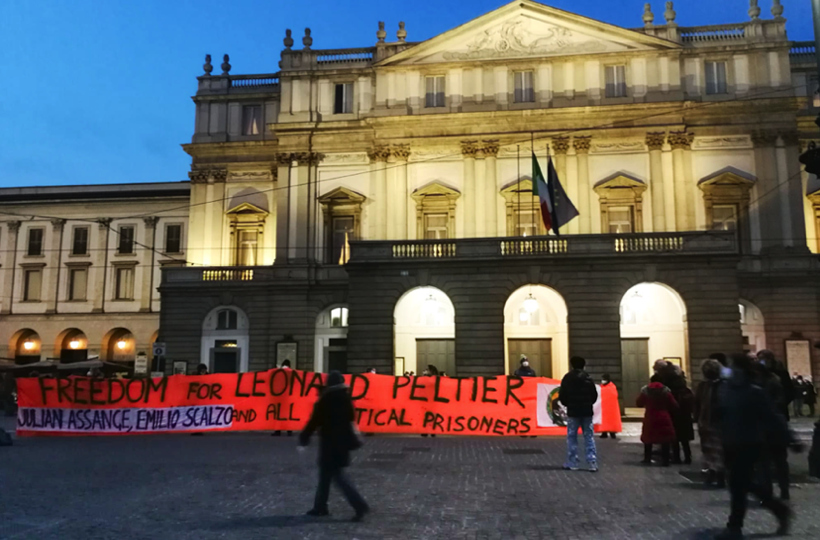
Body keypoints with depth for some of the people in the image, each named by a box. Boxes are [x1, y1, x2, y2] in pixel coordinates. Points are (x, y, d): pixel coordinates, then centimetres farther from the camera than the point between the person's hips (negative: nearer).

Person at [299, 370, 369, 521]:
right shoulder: (346, 397, 6)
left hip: (330, 441, -7)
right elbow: (350, 418, 12)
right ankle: (320, 506, 22)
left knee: (337, 475, -5)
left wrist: (304, 439, -3)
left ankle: (360, 505, -12)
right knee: (325, 473, 17)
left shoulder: (326, 399, -12)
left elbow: (315, 420, -11)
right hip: (342, 440, 7)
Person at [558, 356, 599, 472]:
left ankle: (572, 463, 5)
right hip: (587, 411, 2)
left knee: (572, 437, 5)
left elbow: (562, 395, -3)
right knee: (589, 437, 4)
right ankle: (592, 463, -1)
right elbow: (594, 395, 5)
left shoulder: (568, 378, -4)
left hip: (573, 412, -2)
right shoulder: (588, 378, 2)